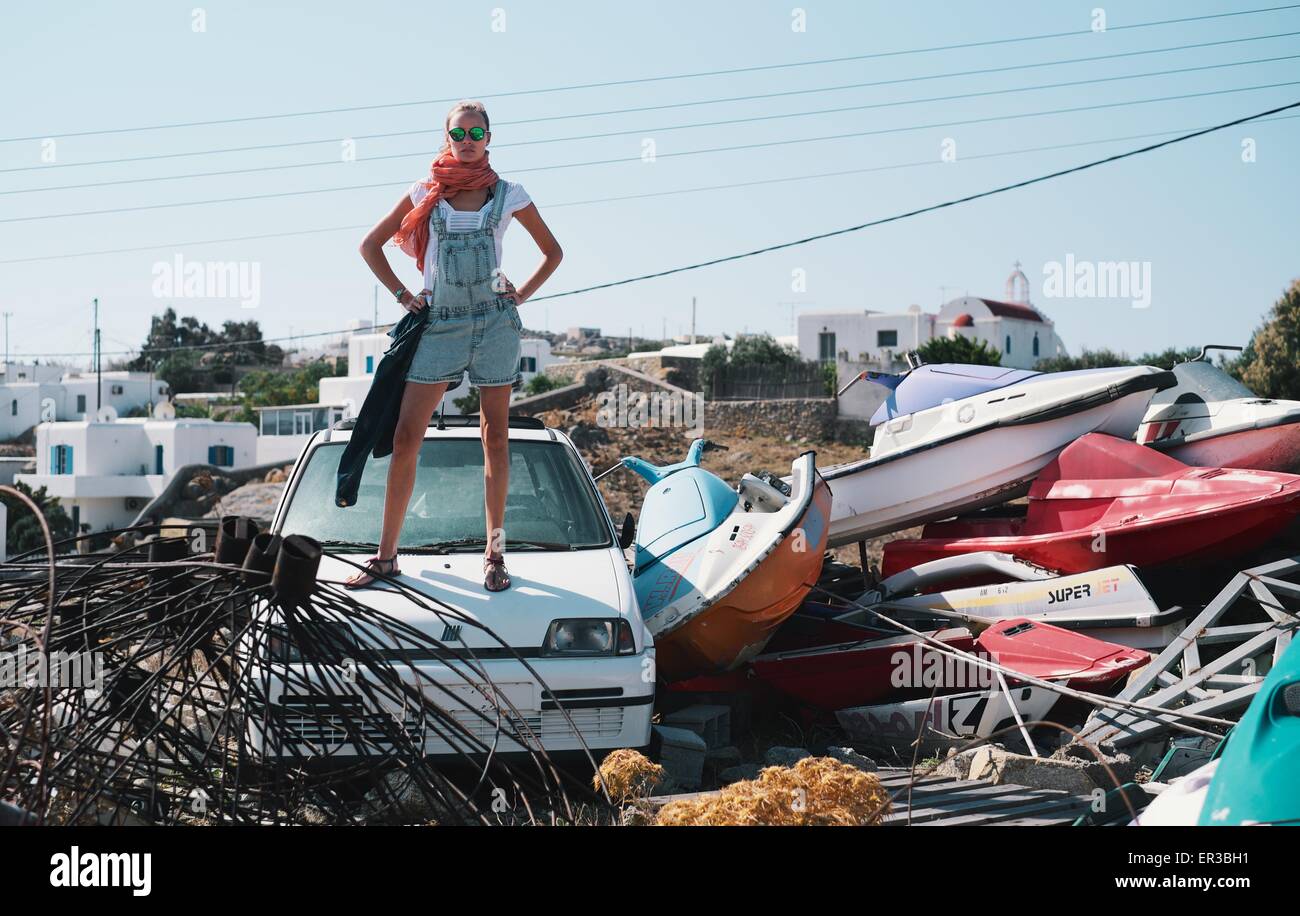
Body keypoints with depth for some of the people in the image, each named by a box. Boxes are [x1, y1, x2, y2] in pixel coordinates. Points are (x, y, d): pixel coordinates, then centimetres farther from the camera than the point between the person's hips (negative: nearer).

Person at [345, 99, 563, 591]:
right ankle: (386, 555, 0)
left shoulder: (508, 194, 5)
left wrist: (521, 295, 4)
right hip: (439, 324, 0)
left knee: (494, 438, 2)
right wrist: (402, 296, 5)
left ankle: (495, 554, 9)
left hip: (494, 321, 0)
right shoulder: (426, 192, 7)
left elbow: (553, 251, 16)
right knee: (406, 436, -5)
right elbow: (371, 245, 14)